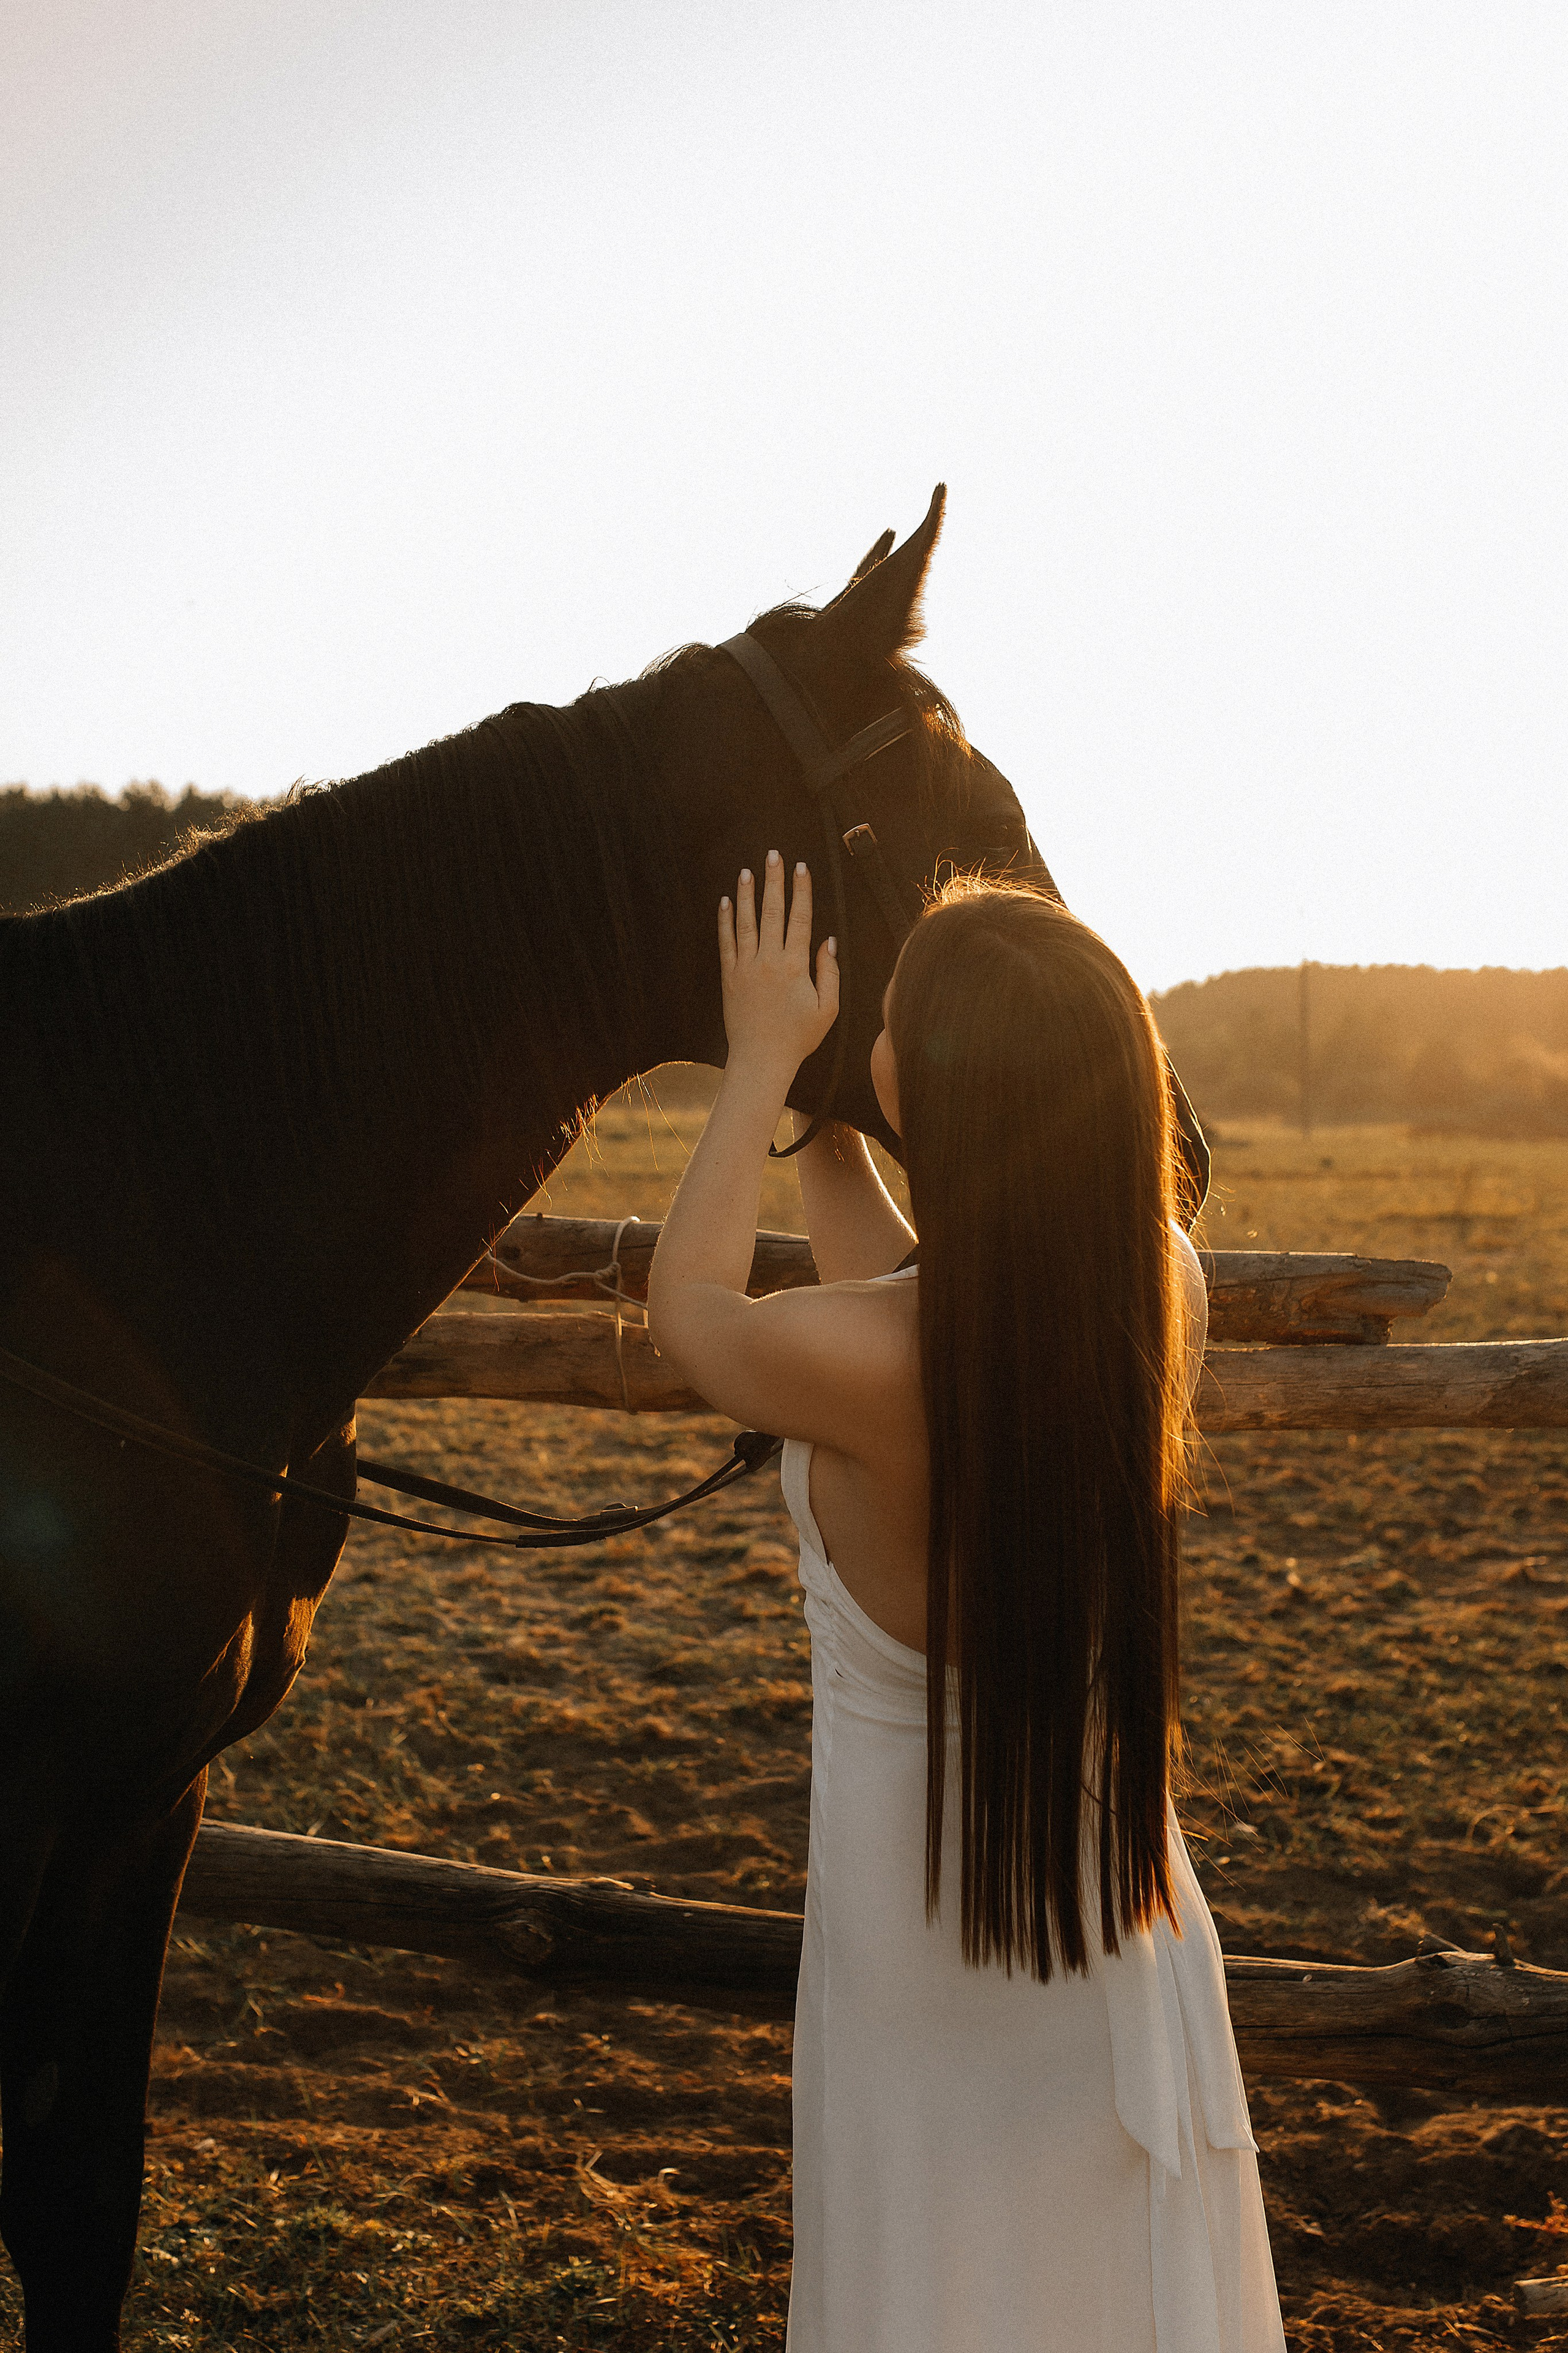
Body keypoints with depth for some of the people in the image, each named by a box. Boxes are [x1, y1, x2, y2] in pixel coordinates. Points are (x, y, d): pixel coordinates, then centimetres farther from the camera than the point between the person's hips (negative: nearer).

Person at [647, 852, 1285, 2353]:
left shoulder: (863, 1365, -30)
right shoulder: (1166, 1288, -15)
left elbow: (687, 1310, -6)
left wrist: (764, 1060, 3)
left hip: (925, 1934, -5)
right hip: (1120, 1895, 5)